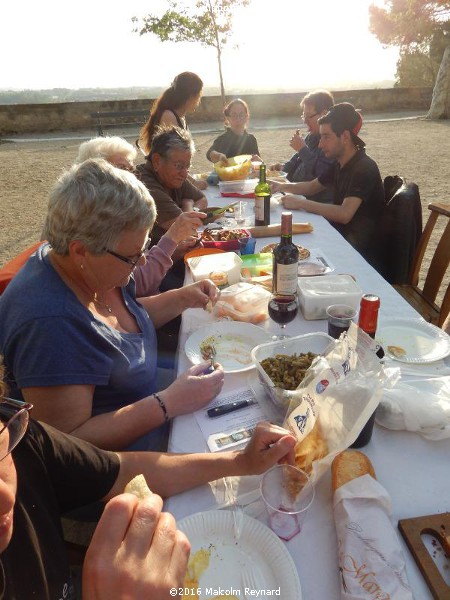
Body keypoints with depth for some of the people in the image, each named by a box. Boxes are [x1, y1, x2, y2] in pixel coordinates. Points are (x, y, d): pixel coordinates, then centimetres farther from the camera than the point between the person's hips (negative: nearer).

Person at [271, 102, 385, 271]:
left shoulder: (364, 168, -21)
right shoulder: (340, 165, 6)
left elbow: (344, 214, -32)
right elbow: (311, 187, 19)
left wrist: (300, 203, -27)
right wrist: (282, 186, 1)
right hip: (341, 237, 7)